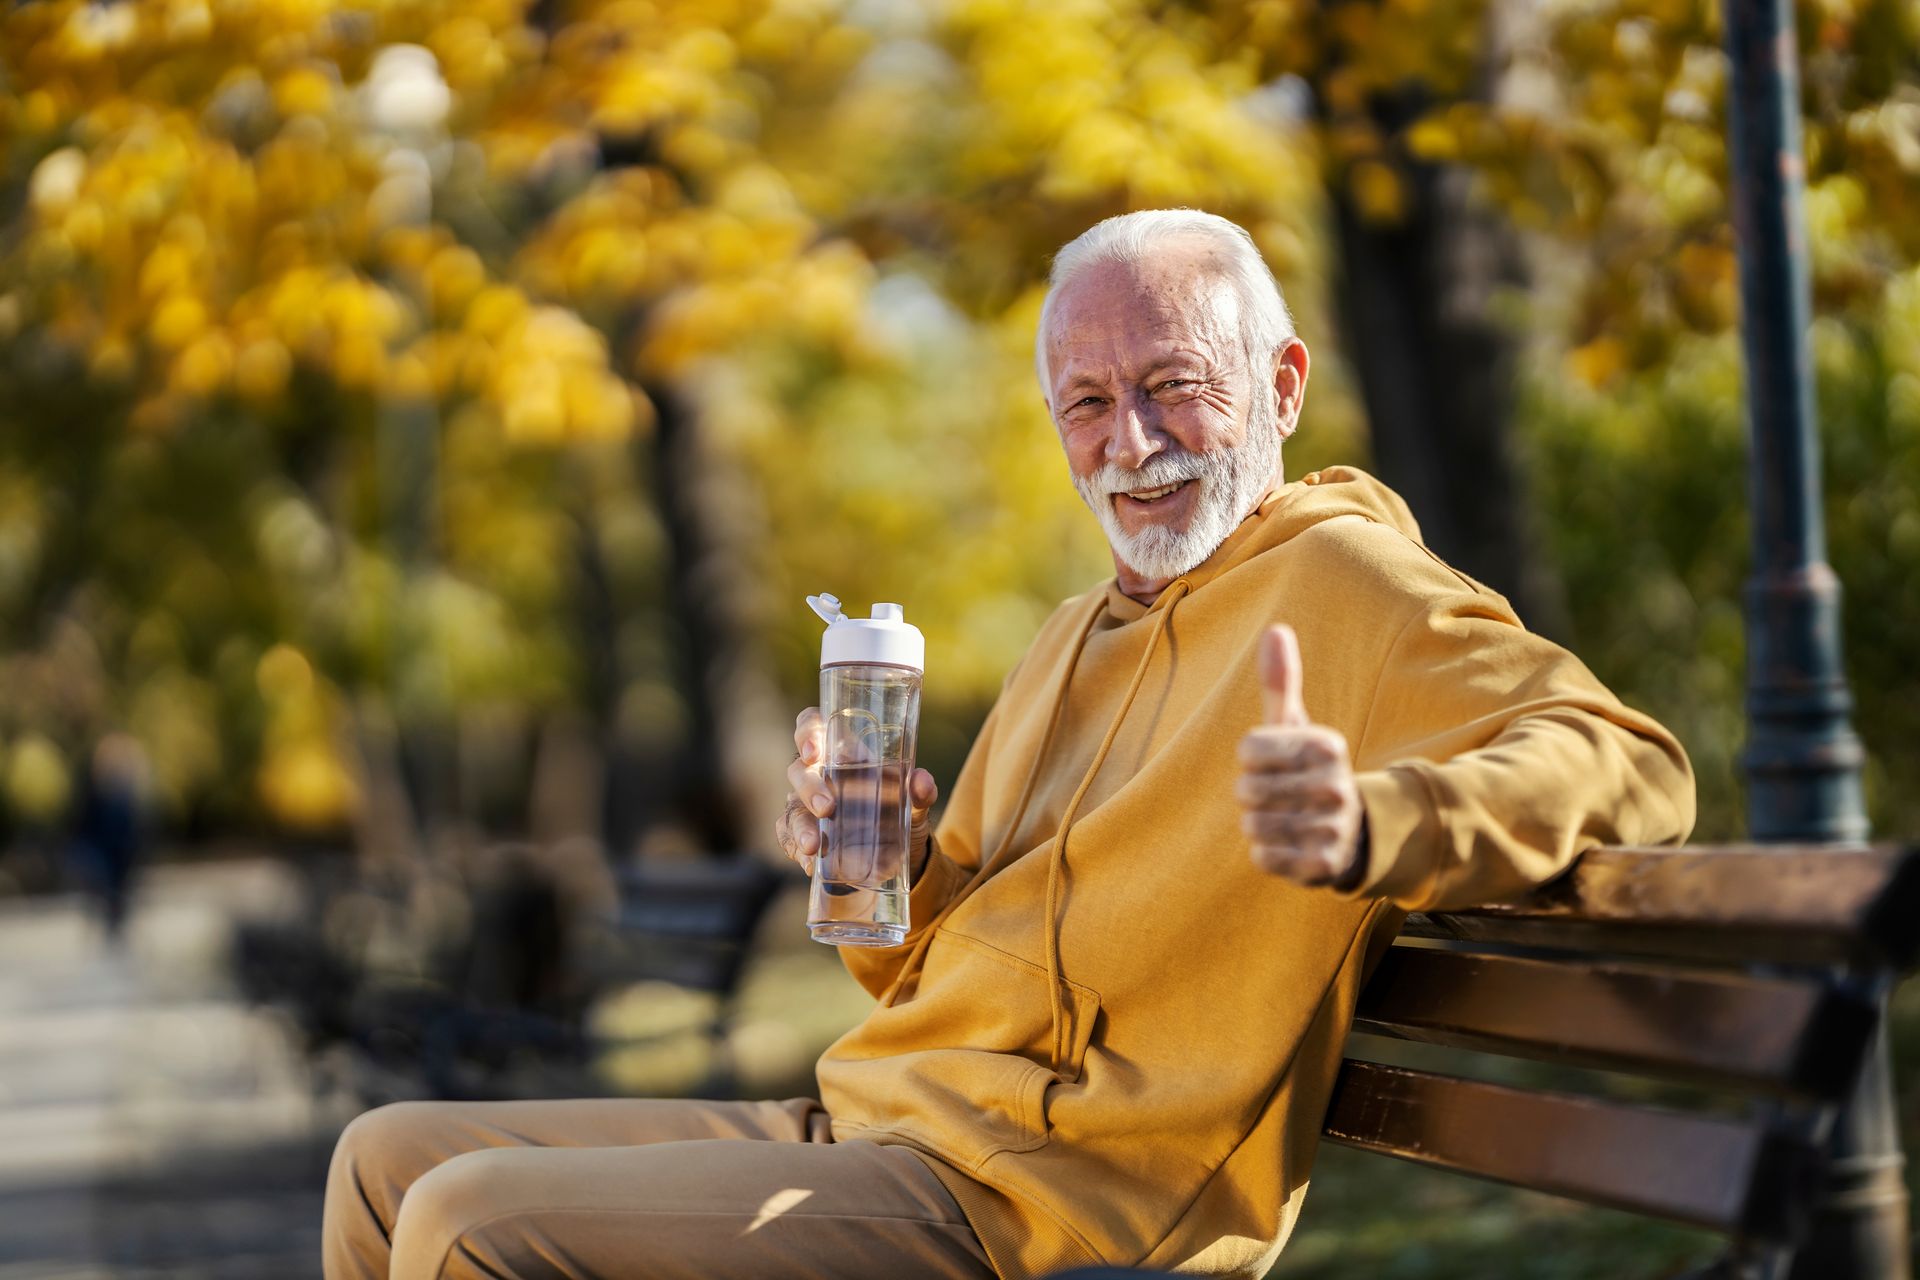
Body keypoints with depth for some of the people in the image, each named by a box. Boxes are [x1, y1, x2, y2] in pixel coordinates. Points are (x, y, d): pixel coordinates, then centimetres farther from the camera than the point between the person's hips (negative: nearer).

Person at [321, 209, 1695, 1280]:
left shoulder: (1339, 577, -7)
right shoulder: (1078, 639, 20)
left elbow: (1629, 766, -21)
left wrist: (1366, 826, -39)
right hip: (852, 1133, 9)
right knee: (389, 1165, 11)